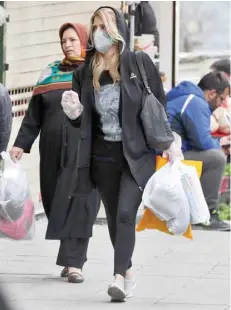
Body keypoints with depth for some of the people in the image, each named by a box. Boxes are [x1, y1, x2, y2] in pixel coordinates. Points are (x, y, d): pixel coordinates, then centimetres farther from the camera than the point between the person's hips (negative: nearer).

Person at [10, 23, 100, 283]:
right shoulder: (51, 74, 14)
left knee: (78, 204, -10)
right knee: (56, 204, 5)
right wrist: (21, 144, 5)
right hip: (54, 151, 4)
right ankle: (72, 259, 17)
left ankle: (73, 263, -14)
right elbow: (34, 115, 14)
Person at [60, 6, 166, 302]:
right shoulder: (85, 73, 4)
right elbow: (82, 121, 12)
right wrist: (73, 112, -11)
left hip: (136, 155, -4)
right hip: (103, 157, 4)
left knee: (125, 214, -17)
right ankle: (127, 271, 27)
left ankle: (119, 278, -21)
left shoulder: (139, 63, -6)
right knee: (114, 218, 11)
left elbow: (160, 108, -1)